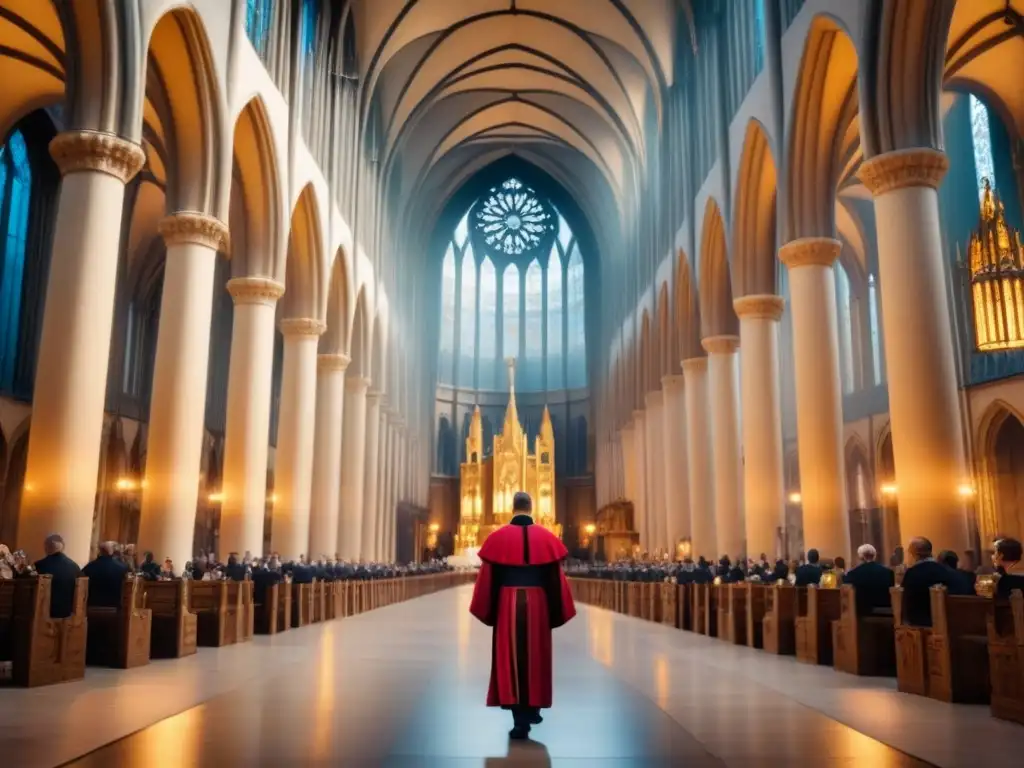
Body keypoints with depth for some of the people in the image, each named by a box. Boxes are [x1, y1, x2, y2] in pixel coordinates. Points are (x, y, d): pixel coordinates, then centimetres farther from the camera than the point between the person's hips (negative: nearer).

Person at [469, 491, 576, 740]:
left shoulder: (497, 538, -3)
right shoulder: (547, 538, 0)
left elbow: (487, 579, 0)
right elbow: (555, 579, 3)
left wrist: (487, 612, 10)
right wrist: (556, 614, 11)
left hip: (507, 605, -1)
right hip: (537, 605, 1)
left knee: (511, 659, 3)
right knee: (535, 657, 16)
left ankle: (521, 720, -3)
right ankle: (532, 709, 28)